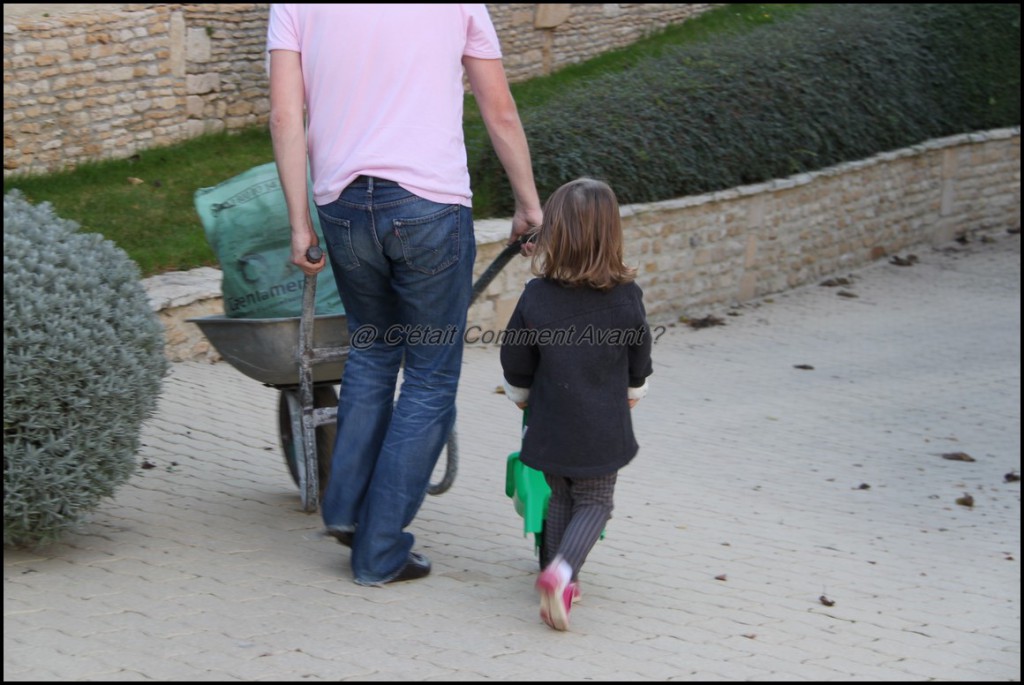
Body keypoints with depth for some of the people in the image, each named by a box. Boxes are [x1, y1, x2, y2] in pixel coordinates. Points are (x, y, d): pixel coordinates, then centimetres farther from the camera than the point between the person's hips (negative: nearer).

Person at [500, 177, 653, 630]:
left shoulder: (536, 296, -12)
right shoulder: (627, 297, -11)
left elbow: (516, 367, -2)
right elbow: (638, 365, 2)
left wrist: (521, 398, 19)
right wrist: (630, 398, 23)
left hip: (550, 427, 1)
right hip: (603, 431, -1)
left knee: (559, 498, 20)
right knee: (594, 503, 10)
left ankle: (556, 576, 20)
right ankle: (562, 572, -12)